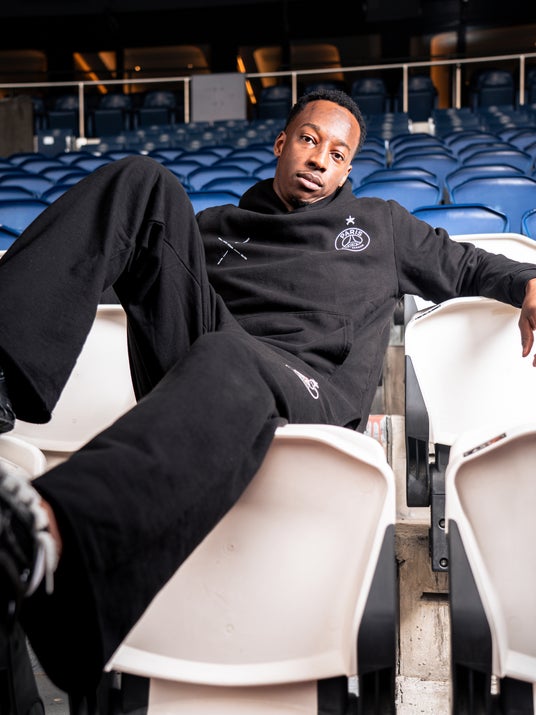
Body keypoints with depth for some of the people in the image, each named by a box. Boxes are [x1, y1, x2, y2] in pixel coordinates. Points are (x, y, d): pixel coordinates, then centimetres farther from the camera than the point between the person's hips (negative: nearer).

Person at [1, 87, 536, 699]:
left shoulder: (381, 225, 35)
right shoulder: (215, 227, 34)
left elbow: (468, 267, 40)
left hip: (309, 388, -2)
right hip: (194, 361, 3)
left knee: (226, 361, -42)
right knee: (145, 181, -13)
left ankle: (50, 531, -71)